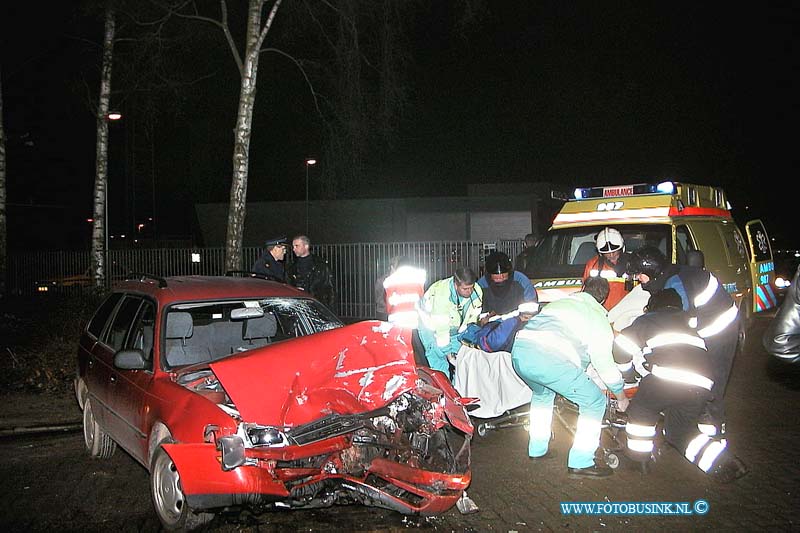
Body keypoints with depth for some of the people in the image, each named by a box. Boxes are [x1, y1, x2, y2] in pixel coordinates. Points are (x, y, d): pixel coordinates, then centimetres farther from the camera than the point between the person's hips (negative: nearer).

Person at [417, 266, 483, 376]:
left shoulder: (477, 291, -20)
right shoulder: (441, 295, -37)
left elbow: (473, 319, -9)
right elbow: (441, 328, -31)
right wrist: (447, 351, -25)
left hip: (456, 328, 5)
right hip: (432, 328, -5)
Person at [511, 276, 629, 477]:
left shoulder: (559, 302, 32)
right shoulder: (597, 317, 15)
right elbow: (604, 364, 14)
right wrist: (621, 397, 30)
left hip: (519, 351, 7)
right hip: (551, 359, -7)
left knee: (542, 393, 37)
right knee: (595, 402, 10)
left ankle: (537, 449, 41)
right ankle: (581, 462, 12)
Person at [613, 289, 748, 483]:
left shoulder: (646, 320, 21)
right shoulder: (687, 321, 34)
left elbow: (621, 349, 16)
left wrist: (622, 376, 32)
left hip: (666, 377, -5)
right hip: (702, 385, 5)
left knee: (641, 408, 21)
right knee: (679, 431, 23)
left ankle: (638, 456, 20)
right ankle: (723, 461, 11)